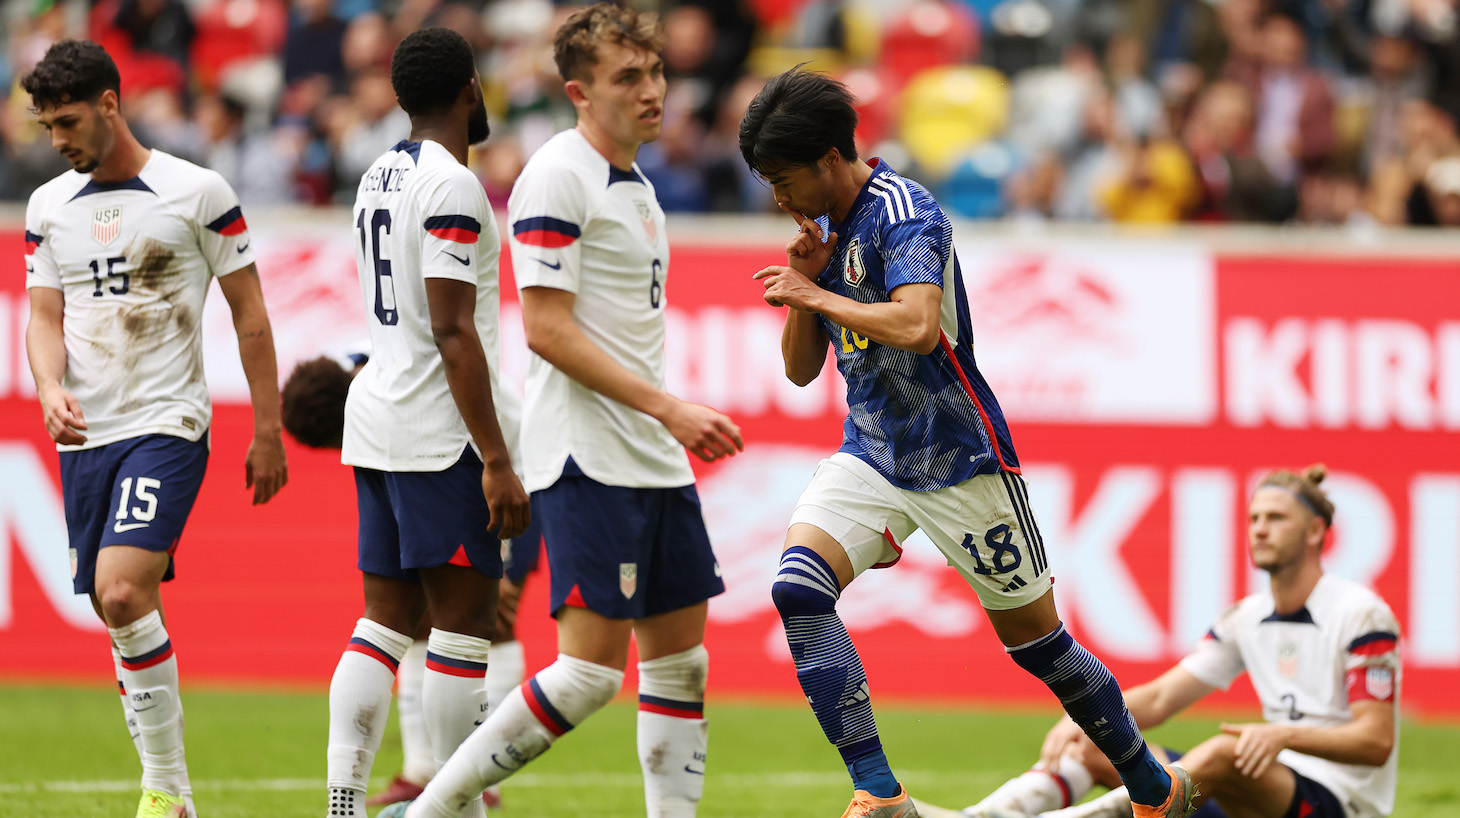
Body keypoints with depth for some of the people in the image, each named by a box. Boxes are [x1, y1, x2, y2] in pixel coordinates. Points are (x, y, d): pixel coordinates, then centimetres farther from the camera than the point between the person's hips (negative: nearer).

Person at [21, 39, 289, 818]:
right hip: (86, 434, 6)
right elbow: (44, 316, 10)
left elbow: (249, 315, 1)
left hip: (167, 425, -6)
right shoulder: (48, 206, 10)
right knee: (119, 613, 5)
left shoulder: (197, 192, -4)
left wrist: (268, 432, 1)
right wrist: (50, 388, -12)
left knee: (123, 591, -22)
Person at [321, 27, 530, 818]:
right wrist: (497, 463, -18)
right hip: (437, 432, -9)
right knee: (464, 621, -4)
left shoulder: (377, 179, 14)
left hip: (375, 420, 9)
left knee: (386, 615, 9)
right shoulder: (452, 186, -13)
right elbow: (453, 332, -18)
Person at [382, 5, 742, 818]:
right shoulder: (558, 177, -11)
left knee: (681, 653, 7)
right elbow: (547, 329, -17)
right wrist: (667, 408, -19)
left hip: (654, 460, 9)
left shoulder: (634, 185, 17)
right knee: (592, 668, -13)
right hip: (588, 460, -9)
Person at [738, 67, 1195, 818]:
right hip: (870, 454, 7)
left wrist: (818, 297, -22)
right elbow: (801, 369, 14)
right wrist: (802, 288, -4)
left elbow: (917, 326, -33)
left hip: (956, 459, -7)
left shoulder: (904, 214, -17)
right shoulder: (825, 229, 9)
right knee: (798, 587, -19)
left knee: (1035, 640, 4)